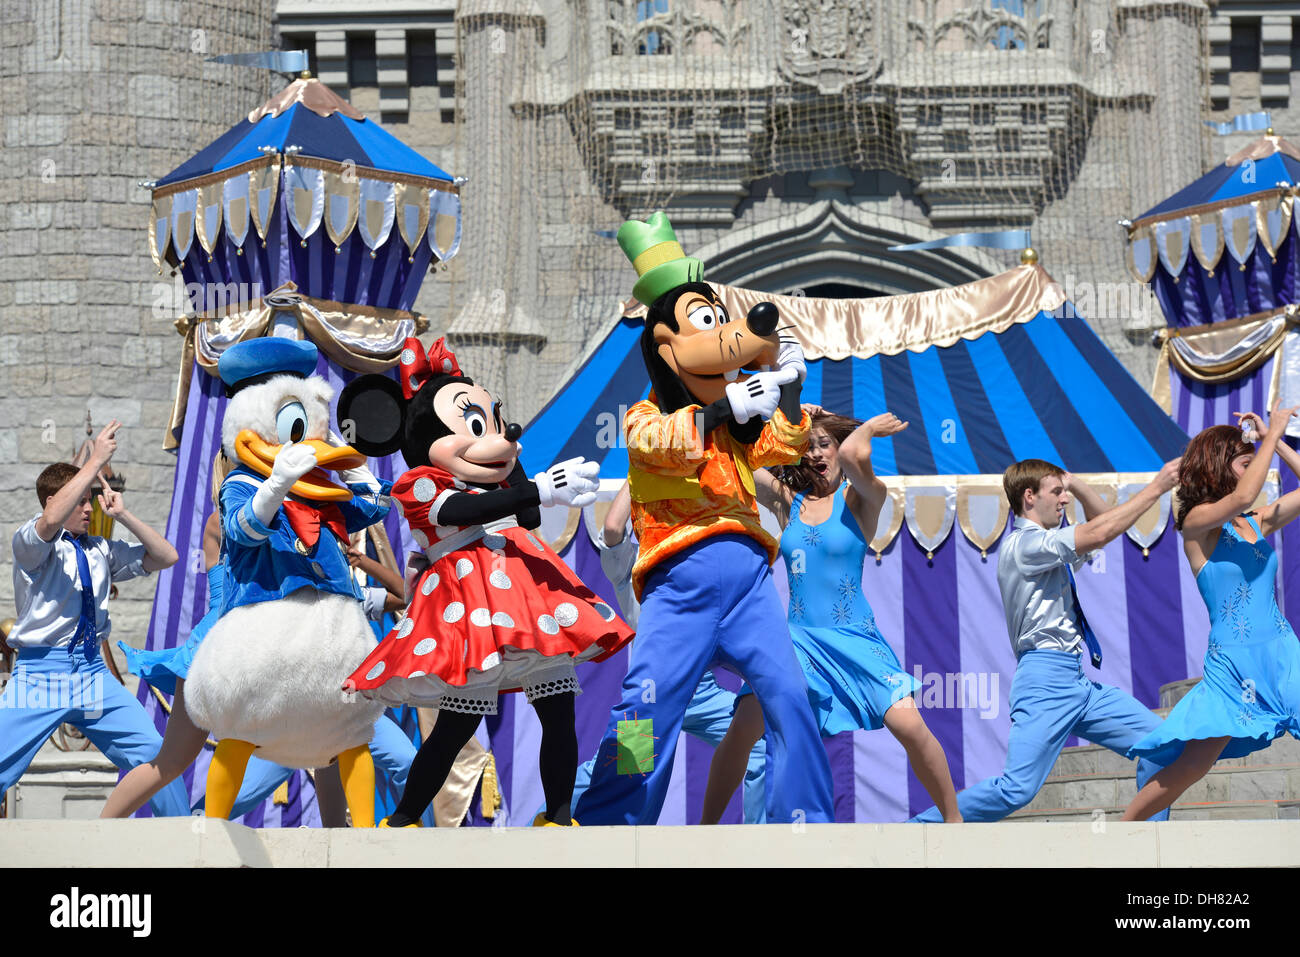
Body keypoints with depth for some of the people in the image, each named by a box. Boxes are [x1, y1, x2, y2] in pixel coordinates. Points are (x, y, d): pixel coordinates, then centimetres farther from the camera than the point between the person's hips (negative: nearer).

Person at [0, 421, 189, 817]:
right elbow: (51, 519, -26)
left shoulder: (100, 550, 14)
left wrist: (123, 515, 5)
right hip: (40, 674, -5)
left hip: (93, 673, 5)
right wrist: (97, 460, -22)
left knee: (155, 755, -1)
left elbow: (165, 557, 17)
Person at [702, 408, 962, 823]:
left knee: (910, 726, -17)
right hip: (799, 637, 2)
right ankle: (706, 825, -4)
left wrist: (868, 428, -4)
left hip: (854, 637, -2)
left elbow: (850, 455, -24)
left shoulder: (859, 498, -2)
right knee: (743, 728, -17)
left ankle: (954, 818, 2)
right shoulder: (786, 499, 8)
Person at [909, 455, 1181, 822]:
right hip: (1046, 681, -10)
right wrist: (1156, 488, -14)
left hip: (1077, 682, 10)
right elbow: (1099, 533, -18)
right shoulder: (1022, 543, -9)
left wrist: (1074, 484, 15)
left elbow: (1102, 520, 33)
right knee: (1017, 789, -19)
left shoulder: (1047, 545, 20)